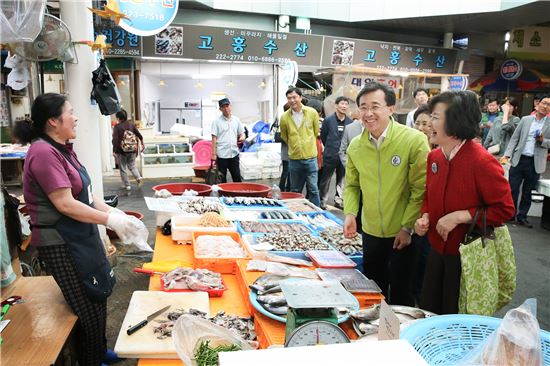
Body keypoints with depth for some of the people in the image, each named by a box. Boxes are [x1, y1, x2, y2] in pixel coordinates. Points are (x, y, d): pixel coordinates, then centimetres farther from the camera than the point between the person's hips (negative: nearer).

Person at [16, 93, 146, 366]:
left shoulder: (62, 149, 9)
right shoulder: (43, 153, -21)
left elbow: (84, 193, 11)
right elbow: (65, 204, -24)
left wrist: (112, 212, 0)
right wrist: (109, 220, -19)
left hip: (81, 236, 10)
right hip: (61, 244, -9)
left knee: (97, 298, 21)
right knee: (89, 308, 3)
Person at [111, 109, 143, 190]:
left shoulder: (117, 127, -10)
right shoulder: (131, 124, 1)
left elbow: (115, 140, -17)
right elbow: (139, 135, 3)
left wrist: (114, 151, -15)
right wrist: (142, 144, 17)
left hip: (121, 151, -4)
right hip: (132, 150, 4)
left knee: (123, 168, 9)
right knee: (132, 165, 19)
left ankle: (127, 185, 12)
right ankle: (138, 177, -7)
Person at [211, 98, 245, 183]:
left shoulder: (236, 120, 9)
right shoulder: (217, 121, -2)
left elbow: (241, 133, 17)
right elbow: (214, 138, -4)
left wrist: (242, 137, -8)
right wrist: (213, 154, -9)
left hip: (234, 154, 3)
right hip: (222, 154, -3)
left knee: (237, 177, 7)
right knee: (222, 179, 5)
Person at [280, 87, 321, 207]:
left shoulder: (312, 113, -5)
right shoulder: (284, 117, -4)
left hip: (310, 158, -1)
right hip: (294, 159, 1)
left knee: (313, 189, 2)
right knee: (295, 191, 14)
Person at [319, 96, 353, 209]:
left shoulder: (350, 122, 2)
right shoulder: (328, 120, -5)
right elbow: (322, 136, 3)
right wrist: (330, 148, 9)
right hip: (330, 156, -3)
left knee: (341, 180, 12)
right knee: (325, 180, 5)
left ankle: (338, 200, 25)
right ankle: (323, 201, 16)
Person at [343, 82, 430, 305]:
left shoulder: (414, 140, -16)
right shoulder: (355, 146, -1)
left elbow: (421, 189, -14)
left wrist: (408, 227, -15)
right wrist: (350, 213, -6)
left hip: (405, 233, -4)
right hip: (371, 232, 4)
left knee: (401, 295, 11)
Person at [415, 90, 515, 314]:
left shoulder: (482, 162, -22)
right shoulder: (434, 156, 1)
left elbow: (505, 209, -18)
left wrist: (459, 216, -24)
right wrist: (425, 217, -4)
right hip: (438, 249, 7)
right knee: (428, 312, 19)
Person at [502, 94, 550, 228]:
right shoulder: (525, 120, 7)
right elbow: (514, 138, 6)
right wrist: (507, 154, -5)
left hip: (535, 163, 0)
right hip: (518, 160, 1)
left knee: (527, 192, 7)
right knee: (512, 189, 1)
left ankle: (521, 217, 19)